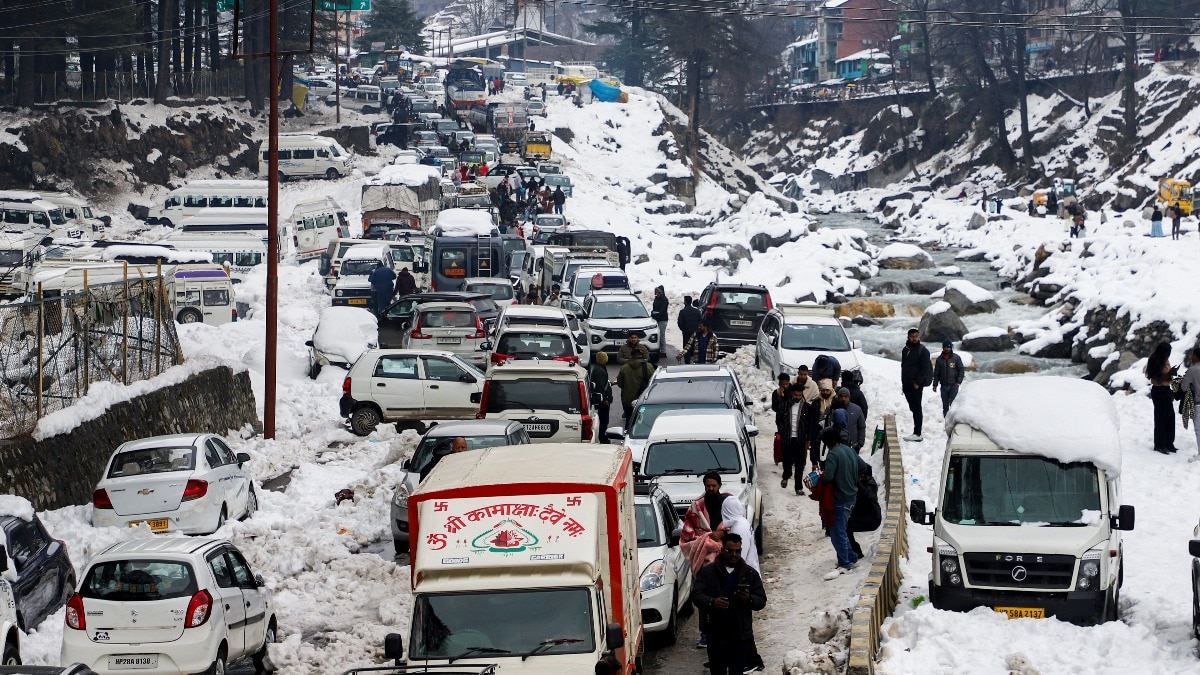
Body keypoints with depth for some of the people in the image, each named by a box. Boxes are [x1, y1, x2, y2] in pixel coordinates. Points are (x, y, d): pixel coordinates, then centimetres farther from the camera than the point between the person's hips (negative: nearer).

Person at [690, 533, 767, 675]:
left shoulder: (750, 573, 5)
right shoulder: (707, 571, 1)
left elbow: (761, 601, 5)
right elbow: (696, 595, -6)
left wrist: (749, 599, -18)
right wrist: (712, 602, -27)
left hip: (741, 636, 0)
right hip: (716, 635, 0)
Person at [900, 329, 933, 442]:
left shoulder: (922, 351, -8)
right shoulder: (905, 350, 14)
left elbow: (925, 368, -12)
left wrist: (917, 382, -18)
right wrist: (903, 380, 14)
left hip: (916, 384, -7)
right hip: (906, 384, 7)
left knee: (916, 407, -8)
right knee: (912, 406, 13)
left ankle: (917, 434, -9)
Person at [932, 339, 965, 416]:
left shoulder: (956, 358, 1)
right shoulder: (939, 359, 9)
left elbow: (961, 370, 1)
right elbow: (936, 373, 12)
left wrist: (959, 382, -10)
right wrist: (935, 384, 5)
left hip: (953, 386, -3)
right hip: (943, 386, 3)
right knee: (945, 406, 5)